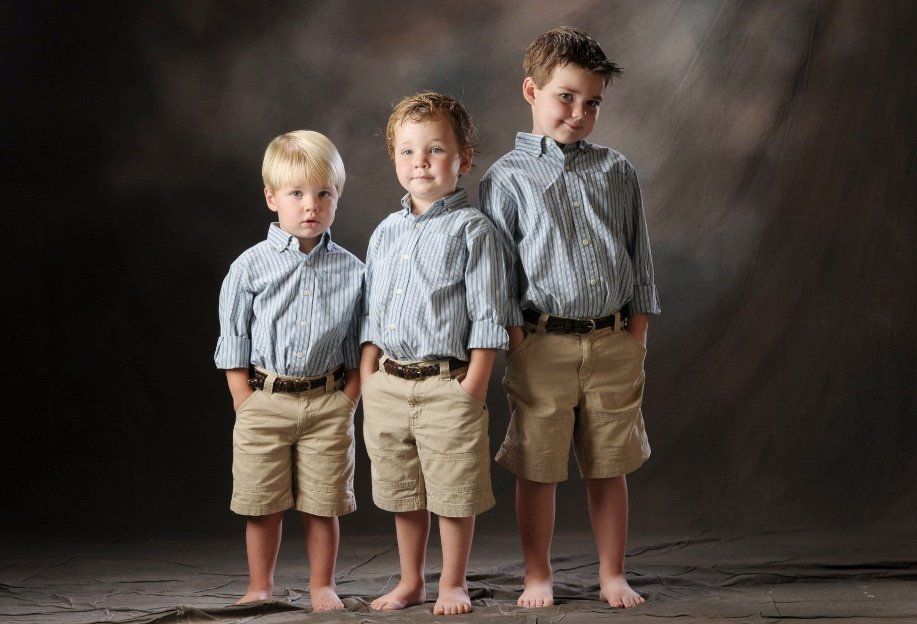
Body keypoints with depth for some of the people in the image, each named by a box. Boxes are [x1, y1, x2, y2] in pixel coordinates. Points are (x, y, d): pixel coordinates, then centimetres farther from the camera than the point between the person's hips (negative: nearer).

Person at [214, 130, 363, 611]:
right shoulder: (250, 266, -1)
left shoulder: (350, 271, 3)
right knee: (262, 505, 5)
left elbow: (358, 350, 7)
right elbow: (233, 345, 1)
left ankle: (322, 587, 19)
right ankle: (259, 587, 19)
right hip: (264, 401, 0)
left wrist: (346, 404, -3)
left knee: (322, 504, 5)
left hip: (328, 404, 1)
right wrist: (247, 408, -5)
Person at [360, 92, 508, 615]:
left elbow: (486, 315, -8)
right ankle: (410, 582, 26)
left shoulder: (472, 229, -5)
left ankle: (453, 585, 16)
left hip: (447, 382, -5)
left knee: (454, 491, 2)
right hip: (388, 382, 5)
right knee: (402, 492, 14)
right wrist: (368, 379, 8)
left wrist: (473, 388, -13)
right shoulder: (386, 232, 12)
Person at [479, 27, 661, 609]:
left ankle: (613, 576, 19)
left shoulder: (617, 173, 10)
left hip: (613, 344, 3)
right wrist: (517, 344, -7)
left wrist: (636, 338, 6)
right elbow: (501, 269, -1)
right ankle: (538, 577, 18)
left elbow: (640, 259, 13)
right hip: (544, 344, -2)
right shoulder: (507, 178, 0)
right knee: (537, 470, 4)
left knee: (609, 468, 9)